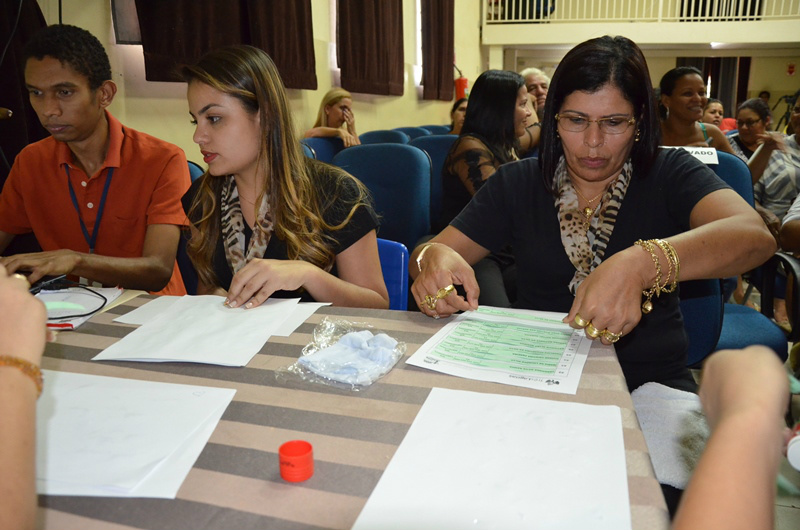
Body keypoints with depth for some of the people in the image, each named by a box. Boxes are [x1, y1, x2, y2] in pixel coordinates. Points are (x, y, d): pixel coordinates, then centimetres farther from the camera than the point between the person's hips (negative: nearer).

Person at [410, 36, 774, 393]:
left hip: (650, 383, 0)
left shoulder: (670, 175, 0)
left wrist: (641, 264, -37)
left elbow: (755, 236, -19)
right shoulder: (516, 185, 5)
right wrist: (434, 258, -25)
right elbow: (426, 253, 1)